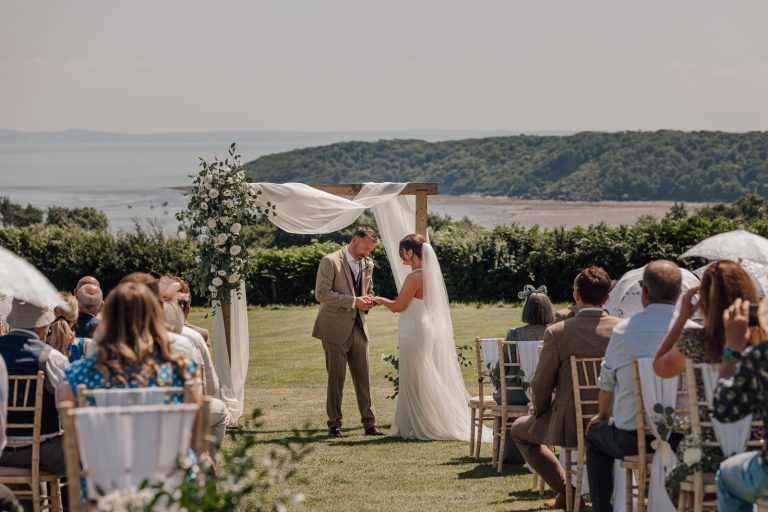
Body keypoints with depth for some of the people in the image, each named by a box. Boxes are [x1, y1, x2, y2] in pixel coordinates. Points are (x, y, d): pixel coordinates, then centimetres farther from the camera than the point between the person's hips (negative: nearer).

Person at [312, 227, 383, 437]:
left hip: (358, 328, 6)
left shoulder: (367, 266, 12)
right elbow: (321, 293, -17)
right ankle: (334, 425, 6)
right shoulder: (330, 262, -8)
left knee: (363, 378, 5)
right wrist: (353, 301, -20)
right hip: (335, 329, -6)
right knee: (336, 378, -2)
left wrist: (368, 302, 1)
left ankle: (370, 423, 9)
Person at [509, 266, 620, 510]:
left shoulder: (557, 332, -17)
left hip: (569, 427, -4)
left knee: (520, 429, 25)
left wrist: (539, 412, 13)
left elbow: (540, 385, -9)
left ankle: (567, 489, 16)